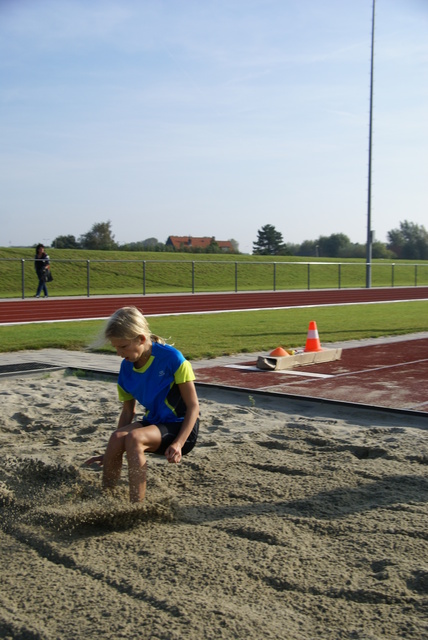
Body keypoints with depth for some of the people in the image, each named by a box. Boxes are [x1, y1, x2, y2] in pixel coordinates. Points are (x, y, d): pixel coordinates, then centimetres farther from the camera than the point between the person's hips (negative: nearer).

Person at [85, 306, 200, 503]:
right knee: (116, 438, -25)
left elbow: (193, 406, -14)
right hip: (153, 423, 6)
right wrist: (110, 454, 12)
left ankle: (137, 504, -26)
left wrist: (178, 443, -26)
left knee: (134, 437, -32)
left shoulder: (171, 358, -18)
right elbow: (128, 412, 11)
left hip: (181, 428, -6)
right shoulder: (127, 368, 0)